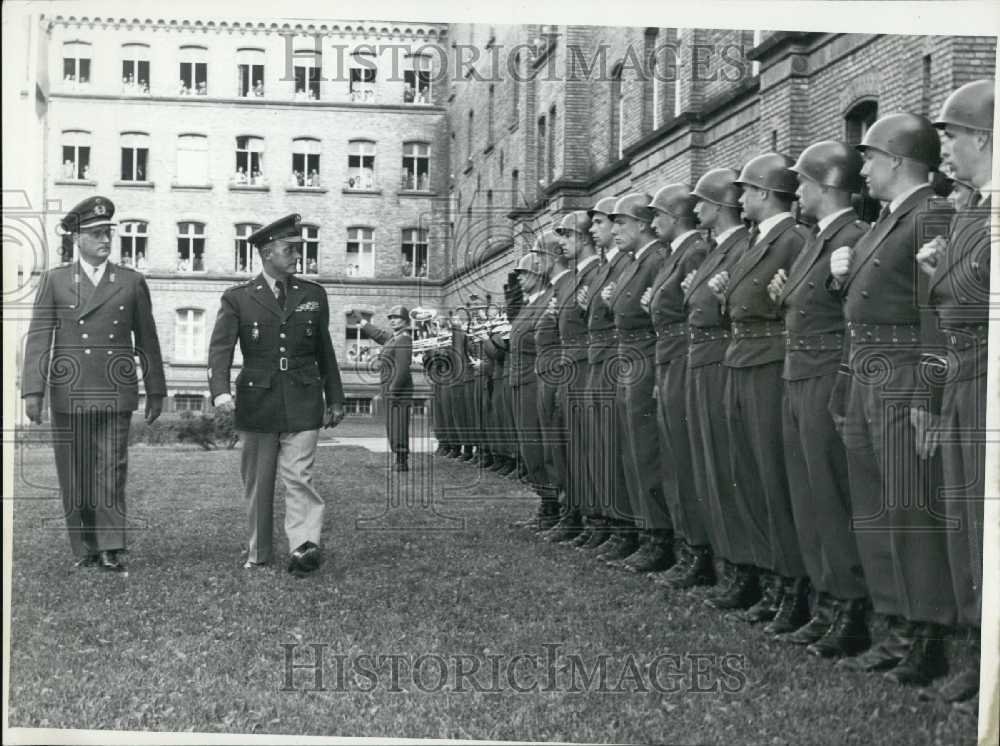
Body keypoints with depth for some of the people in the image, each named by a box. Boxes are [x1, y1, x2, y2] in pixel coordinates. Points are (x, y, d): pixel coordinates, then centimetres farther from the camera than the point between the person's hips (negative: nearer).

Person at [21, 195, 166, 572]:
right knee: (74, 476, 4)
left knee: (111, 471, -5)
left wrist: (156, 392, 12)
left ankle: (110, 549, -2)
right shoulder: (53, 281, 6)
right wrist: (33, 391, -7)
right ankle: (85, 550, 14)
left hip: (115, 395, 0)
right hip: (68, 395, 0)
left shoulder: (132, 282, 8)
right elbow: (38, 338, 1)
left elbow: (147, 341, 12)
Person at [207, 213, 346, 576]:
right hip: (257, 400, 0)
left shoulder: (313, 294, 9)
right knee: (257, 483, 8)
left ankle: (303, 546, -20)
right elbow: (220, 348, -9)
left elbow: (325, 352, 15)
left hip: (303, 400, 0)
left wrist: (334, 398, 16)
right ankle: (258, 554, 19)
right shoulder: (237, 298, 2)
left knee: (298, 476, -12)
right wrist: (220, 391, -26)